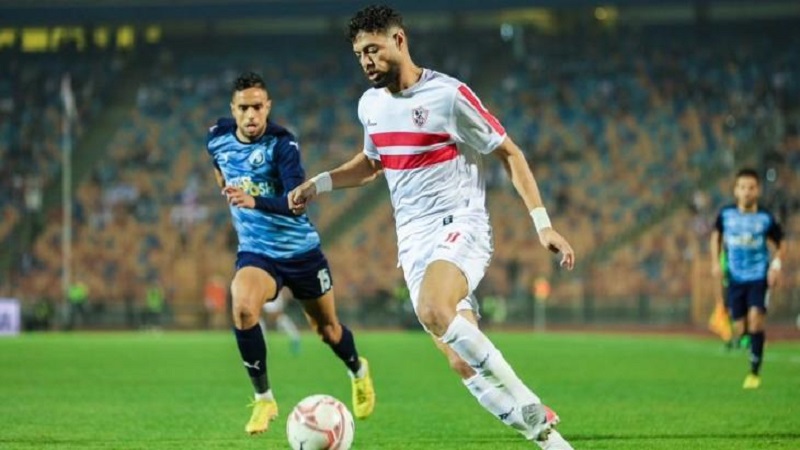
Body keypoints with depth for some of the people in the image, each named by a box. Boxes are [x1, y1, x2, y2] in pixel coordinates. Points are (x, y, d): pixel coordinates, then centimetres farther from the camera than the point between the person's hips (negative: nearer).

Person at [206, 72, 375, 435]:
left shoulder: (282, 144, -21)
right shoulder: (218, 139, -6)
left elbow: (296, 202, -34)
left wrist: (254, 201, -49)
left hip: (301, 250, -2)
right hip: (255, 252, 2)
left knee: (326, 327, 15)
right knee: (242, 307, -29)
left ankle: (358, 371, 50)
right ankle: (263, 399, -15)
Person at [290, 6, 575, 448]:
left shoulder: (448, 95, -9)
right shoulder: (370, 105, 11)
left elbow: (509, 153, -3)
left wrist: (542, 223, -10)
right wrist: (319, 183, 15)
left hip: (459, 225, -6)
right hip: (413, 240, 6)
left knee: (433, 310, -36)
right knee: (462, 362, -4)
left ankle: (528, 406, -26)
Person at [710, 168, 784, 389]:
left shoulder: (765, 218, -8)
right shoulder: (726, 214, -4)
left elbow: (779, 244, 6)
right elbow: (716, 235, 15)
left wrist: (776, 265, -11)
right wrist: (716, 262, 6)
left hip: (760, 277, -2)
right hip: (735, 278, 2)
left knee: (755, 319, -19)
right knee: (740, 329, 3)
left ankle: (755, 372, -9)